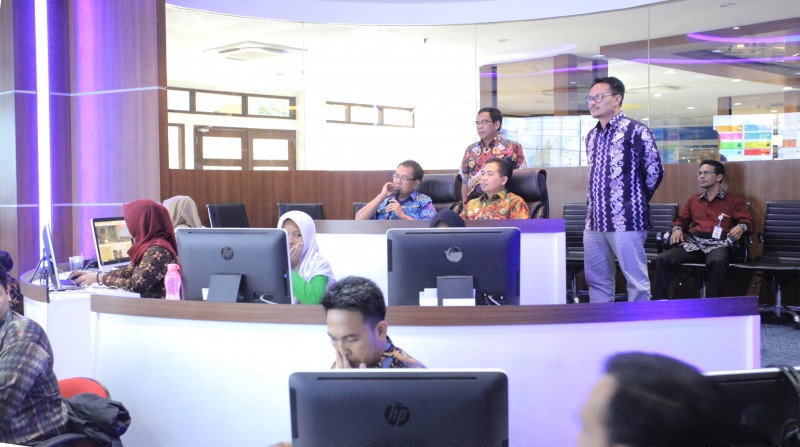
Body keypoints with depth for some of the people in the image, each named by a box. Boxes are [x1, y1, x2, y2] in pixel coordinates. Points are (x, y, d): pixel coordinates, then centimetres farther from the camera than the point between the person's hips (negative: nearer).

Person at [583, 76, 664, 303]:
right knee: (597, 280, 11)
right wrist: (593, 208, 16)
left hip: (626, 221, -7)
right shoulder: (591, 136, 16)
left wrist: (636, 201, 7)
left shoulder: (636, 131, -7)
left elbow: (654, 172, -3)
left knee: (636, 280, -1)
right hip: (594, 221, 7)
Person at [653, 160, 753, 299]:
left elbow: (747, 220, 7)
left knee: (717, 262, -42)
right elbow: (681, 219, 31)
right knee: (662, 259, -24)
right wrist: (677, 229, 7)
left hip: (717, 244, -4)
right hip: (693, 243, 4)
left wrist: (740, 227, -18)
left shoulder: (734, 201, 16)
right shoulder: (693, 200, 28)